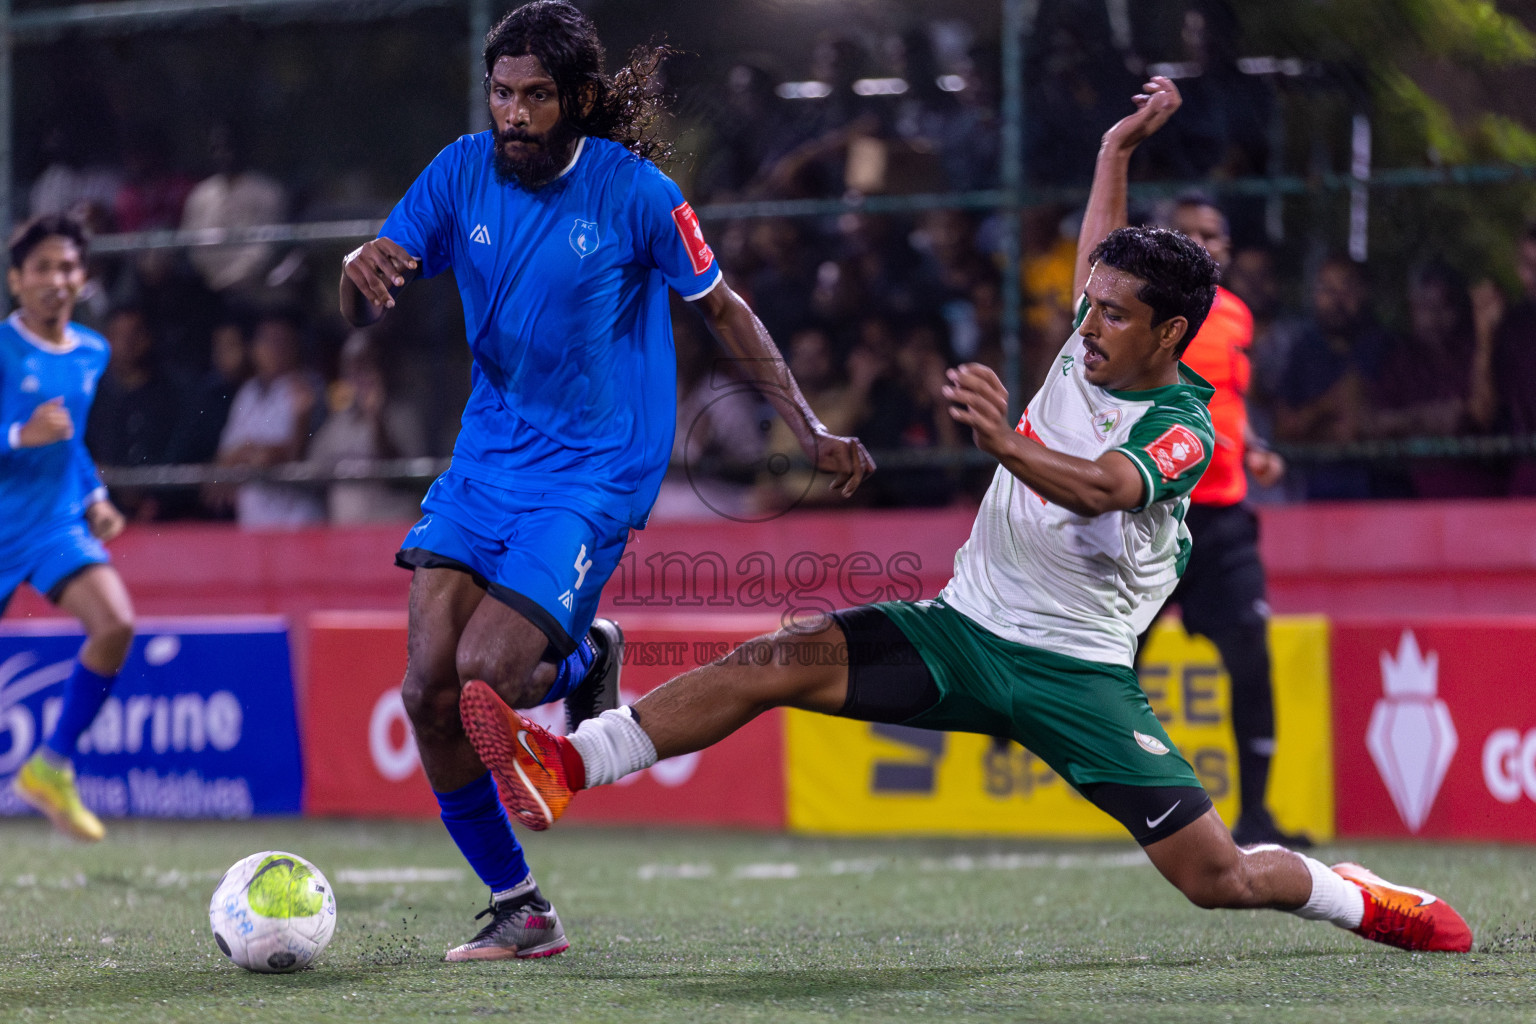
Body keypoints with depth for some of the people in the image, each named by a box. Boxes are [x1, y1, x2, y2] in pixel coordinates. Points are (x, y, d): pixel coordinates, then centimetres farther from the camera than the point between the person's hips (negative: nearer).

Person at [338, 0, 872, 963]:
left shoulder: (635, 193, -12)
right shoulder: (464, 171, -1)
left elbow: (724, 310, 0)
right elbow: (363, 312, 0)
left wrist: (812, 430, -5)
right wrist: (362, 270, -25)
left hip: (594, 468, -5)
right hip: (487, 454, 5)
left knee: (485, 675, -20)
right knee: (429, 691, -7)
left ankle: (584, 661, 17)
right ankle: (520, 910, 9)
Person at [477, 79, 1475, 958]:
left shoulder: (1183, 427, -14)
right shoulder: (1089, 348, 4)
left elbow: (1101, 488, -37)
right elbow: (1106, 254, 28)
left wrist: (1006, 444, -54)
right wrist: (1120, 146, 29)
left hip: (1077, 669, -5)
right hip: (962, 627, 5)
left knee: (1218, 877, -8)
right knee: (773, 662, -18)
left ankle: (1362, 899, 22)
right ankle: (563, 766, -25)